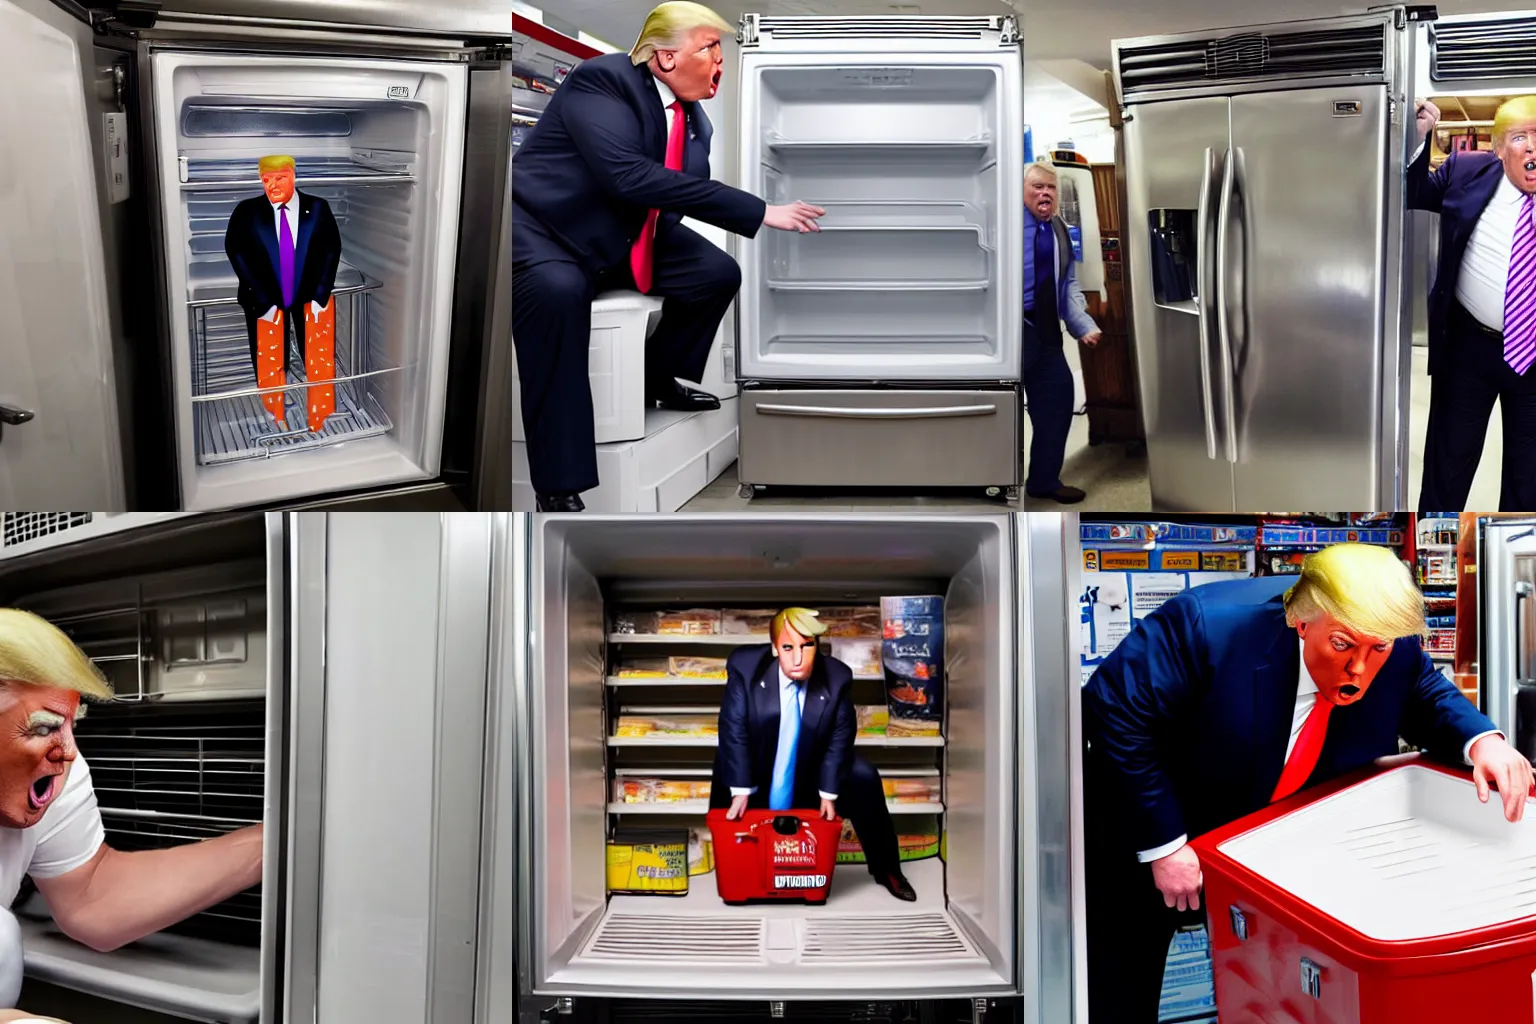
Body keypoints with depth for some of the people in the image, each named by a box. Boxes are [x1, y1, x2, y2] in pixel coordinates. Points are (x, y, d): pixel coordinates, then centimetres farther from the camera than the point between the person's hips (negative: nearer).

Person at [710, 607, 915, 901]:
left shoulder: (837, 678, -22)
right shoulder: (744, 667, -25)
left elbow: (839, 738, -14)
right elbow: (734, 730, -21)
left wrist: (828, 793, -17)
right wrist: (741, 791, -23)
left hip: (811, 765, 1)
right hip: (755, 764, -1)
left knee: (863, 779, -14)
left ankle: (885, 870, 2)